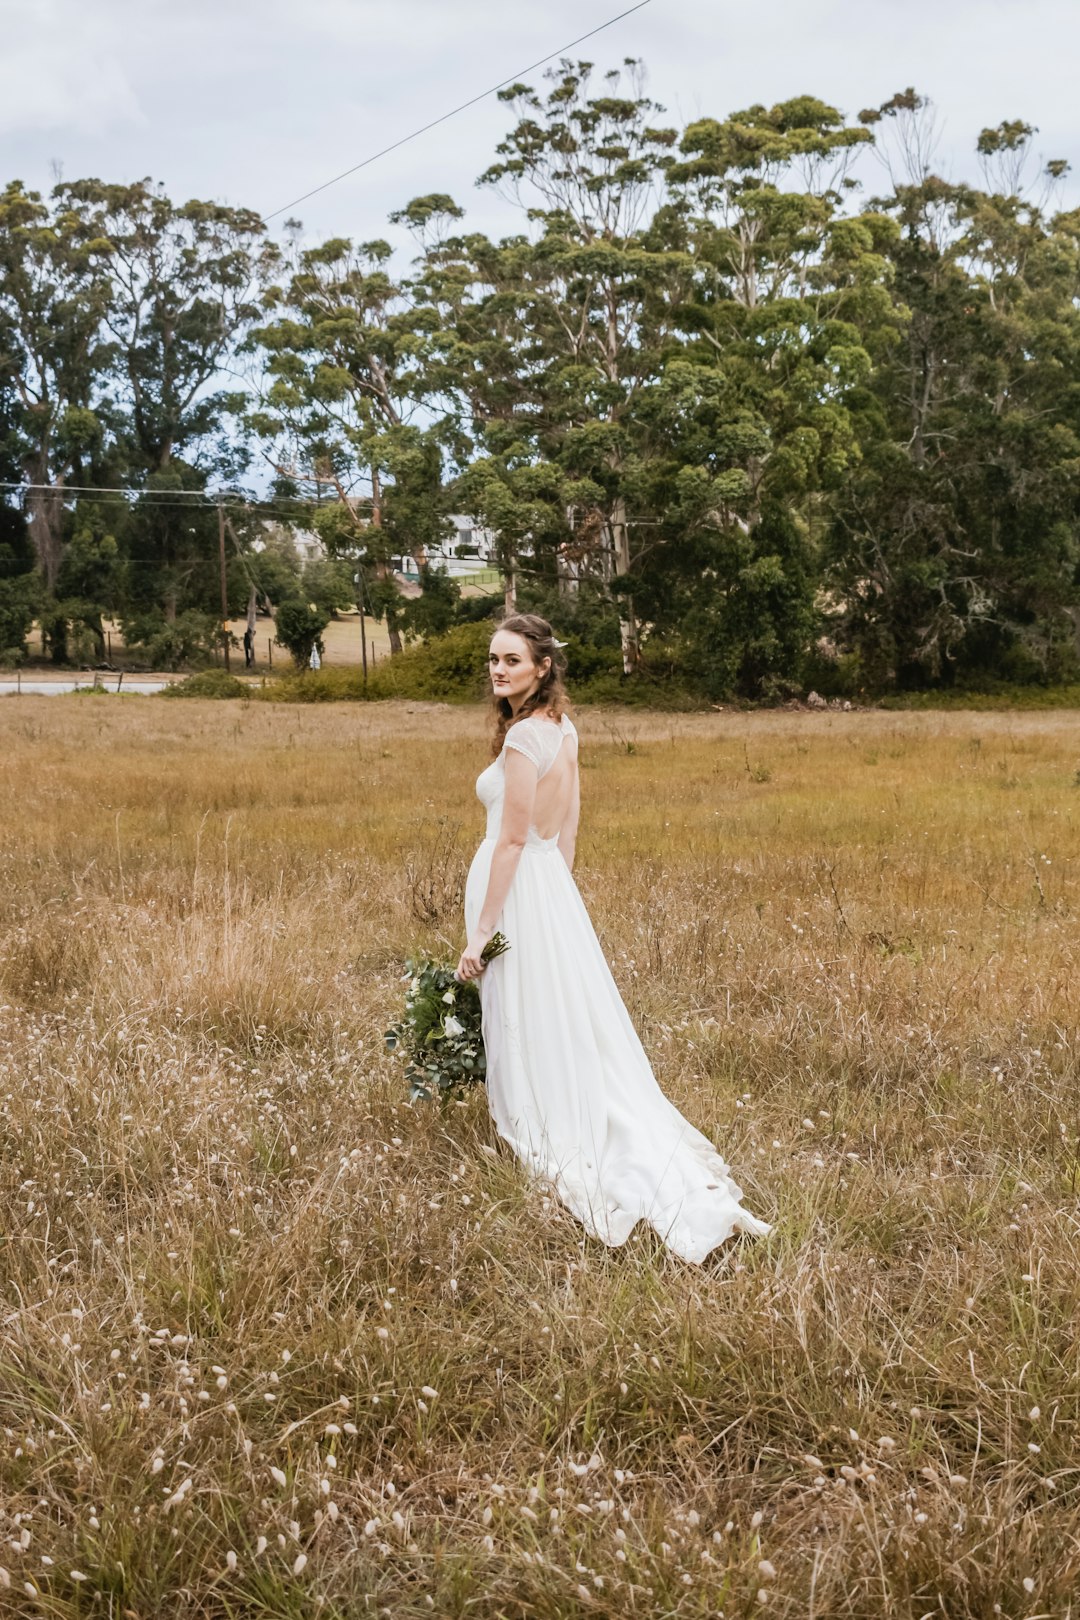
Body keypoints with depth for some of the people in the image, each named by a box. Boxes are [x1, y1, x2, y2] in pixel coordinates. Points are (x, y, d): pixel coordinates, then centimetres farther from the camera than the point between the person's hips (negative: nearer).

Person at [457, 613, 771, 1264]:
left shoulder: (523, 736, -18)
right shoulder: (563, 729, 9)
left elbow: (512, 839, -19)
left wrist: (481, 932, -16)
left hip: (517, 892, -9)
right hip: (554, 891, 9)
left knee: (535, 1040, 2)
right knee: (577, 1036, 13)